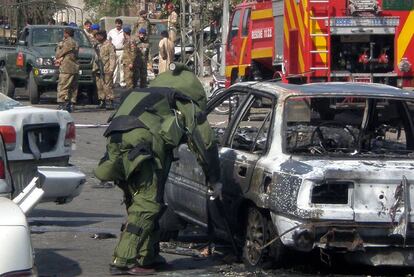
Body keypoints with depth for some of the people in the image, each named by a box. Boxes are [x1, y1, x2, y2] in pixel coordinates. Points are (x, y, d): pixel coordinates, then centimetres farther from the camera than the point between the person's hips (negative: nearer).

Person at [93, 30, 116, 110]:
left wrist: (111, 69, -17)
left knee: (107, 86, -10)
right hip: (98, 70, 8)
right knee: (99, 87, 8)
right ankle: (102, 102, 15)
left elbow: (112, 57, -10)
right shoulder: (97, 45, 18)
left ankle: (110, 102, -9)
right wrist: (94, 68, 17)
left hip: (106, 70, -8)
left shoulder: (109, 45, -6)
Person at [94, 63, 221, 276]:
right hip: (139, 143, -8)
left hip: (115, 139, 8)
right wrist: (214, 181, 25)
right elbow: (205, 144, 17)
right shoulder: (188, 106, 18)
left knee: (138, 202, 19)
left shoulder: (152, 98, 39)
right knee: (147, 205, -6)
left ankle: (148, 256, 23)